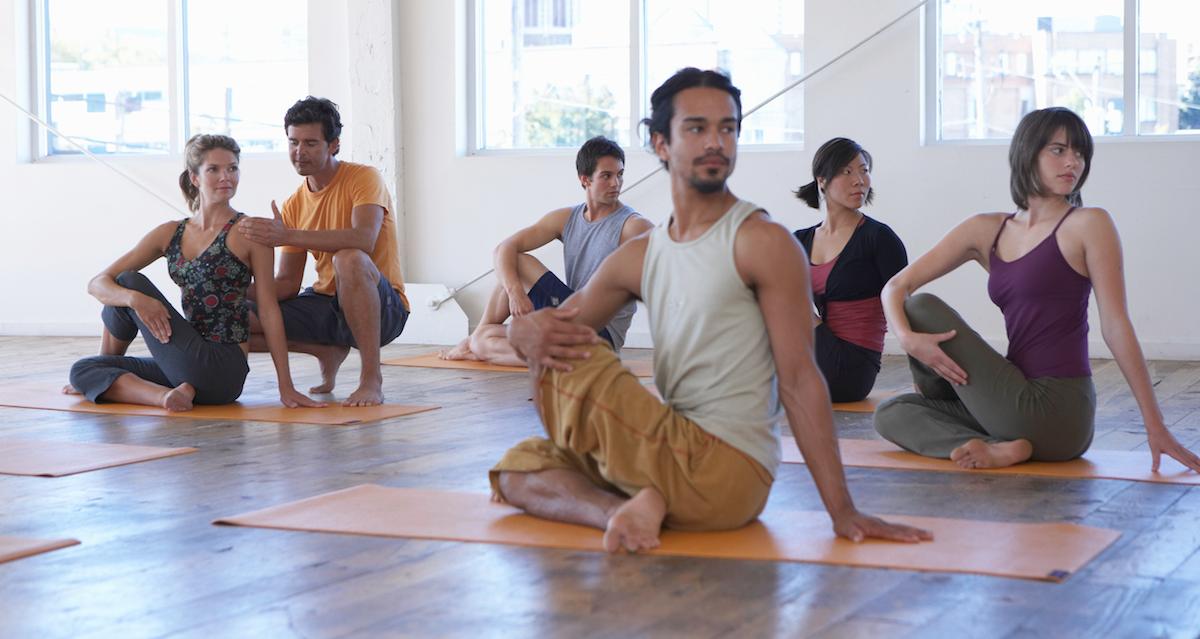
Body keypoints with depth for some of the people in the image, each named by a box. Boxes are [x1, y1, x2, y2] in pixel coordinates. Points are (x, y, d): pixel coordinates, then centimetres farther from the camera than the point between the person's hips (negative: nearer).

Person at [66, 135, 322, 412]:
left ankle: (105, 384, 13)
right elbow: (98, 283, 6)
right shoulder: (171, 234, 10)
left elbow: (269, 310, -6)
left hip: (223, 371, -6)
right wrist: (135, 299, -19)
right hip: (189, 366, 6)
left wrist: (286, 388, -10)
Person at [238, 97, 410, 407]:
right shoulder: (294, 205, 7)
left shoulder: (363, 178, -10)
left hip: (384, 308, -6)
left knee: (348, 259, -39)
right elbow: (287, 284, 6)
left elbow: (364, 239, -31)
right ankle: (329, 352, 8)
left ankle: (372, 378, -28)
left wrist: (288, 236, -35)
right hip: (326, 304, 6)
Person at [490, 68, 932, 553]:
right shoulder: (639, 257, 13)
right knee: (518, 469, 8)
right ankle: (638, 508, -12)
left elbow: (799, 378, -12)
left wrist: (842, 511, -16)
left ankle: (639, 502, -10)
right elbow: (523, 328, 15)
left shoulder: (763, 243, -7)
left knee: (557, 359, -10)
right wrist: (530, 331, -13)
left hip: (726, 472, -8)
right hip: (679, 456, 8)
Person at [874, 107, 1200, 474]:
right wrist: (908, 338, -13)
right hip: (1024, 403, 7)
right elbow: (897, 286, 9)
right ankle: (1001, 448, -14)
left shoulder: (1089, 224, -5)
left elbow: (1115, 326, -9)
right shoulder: (987, 231, 10)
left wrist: (1154, 424, -12)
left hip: (1057, 413, -7)